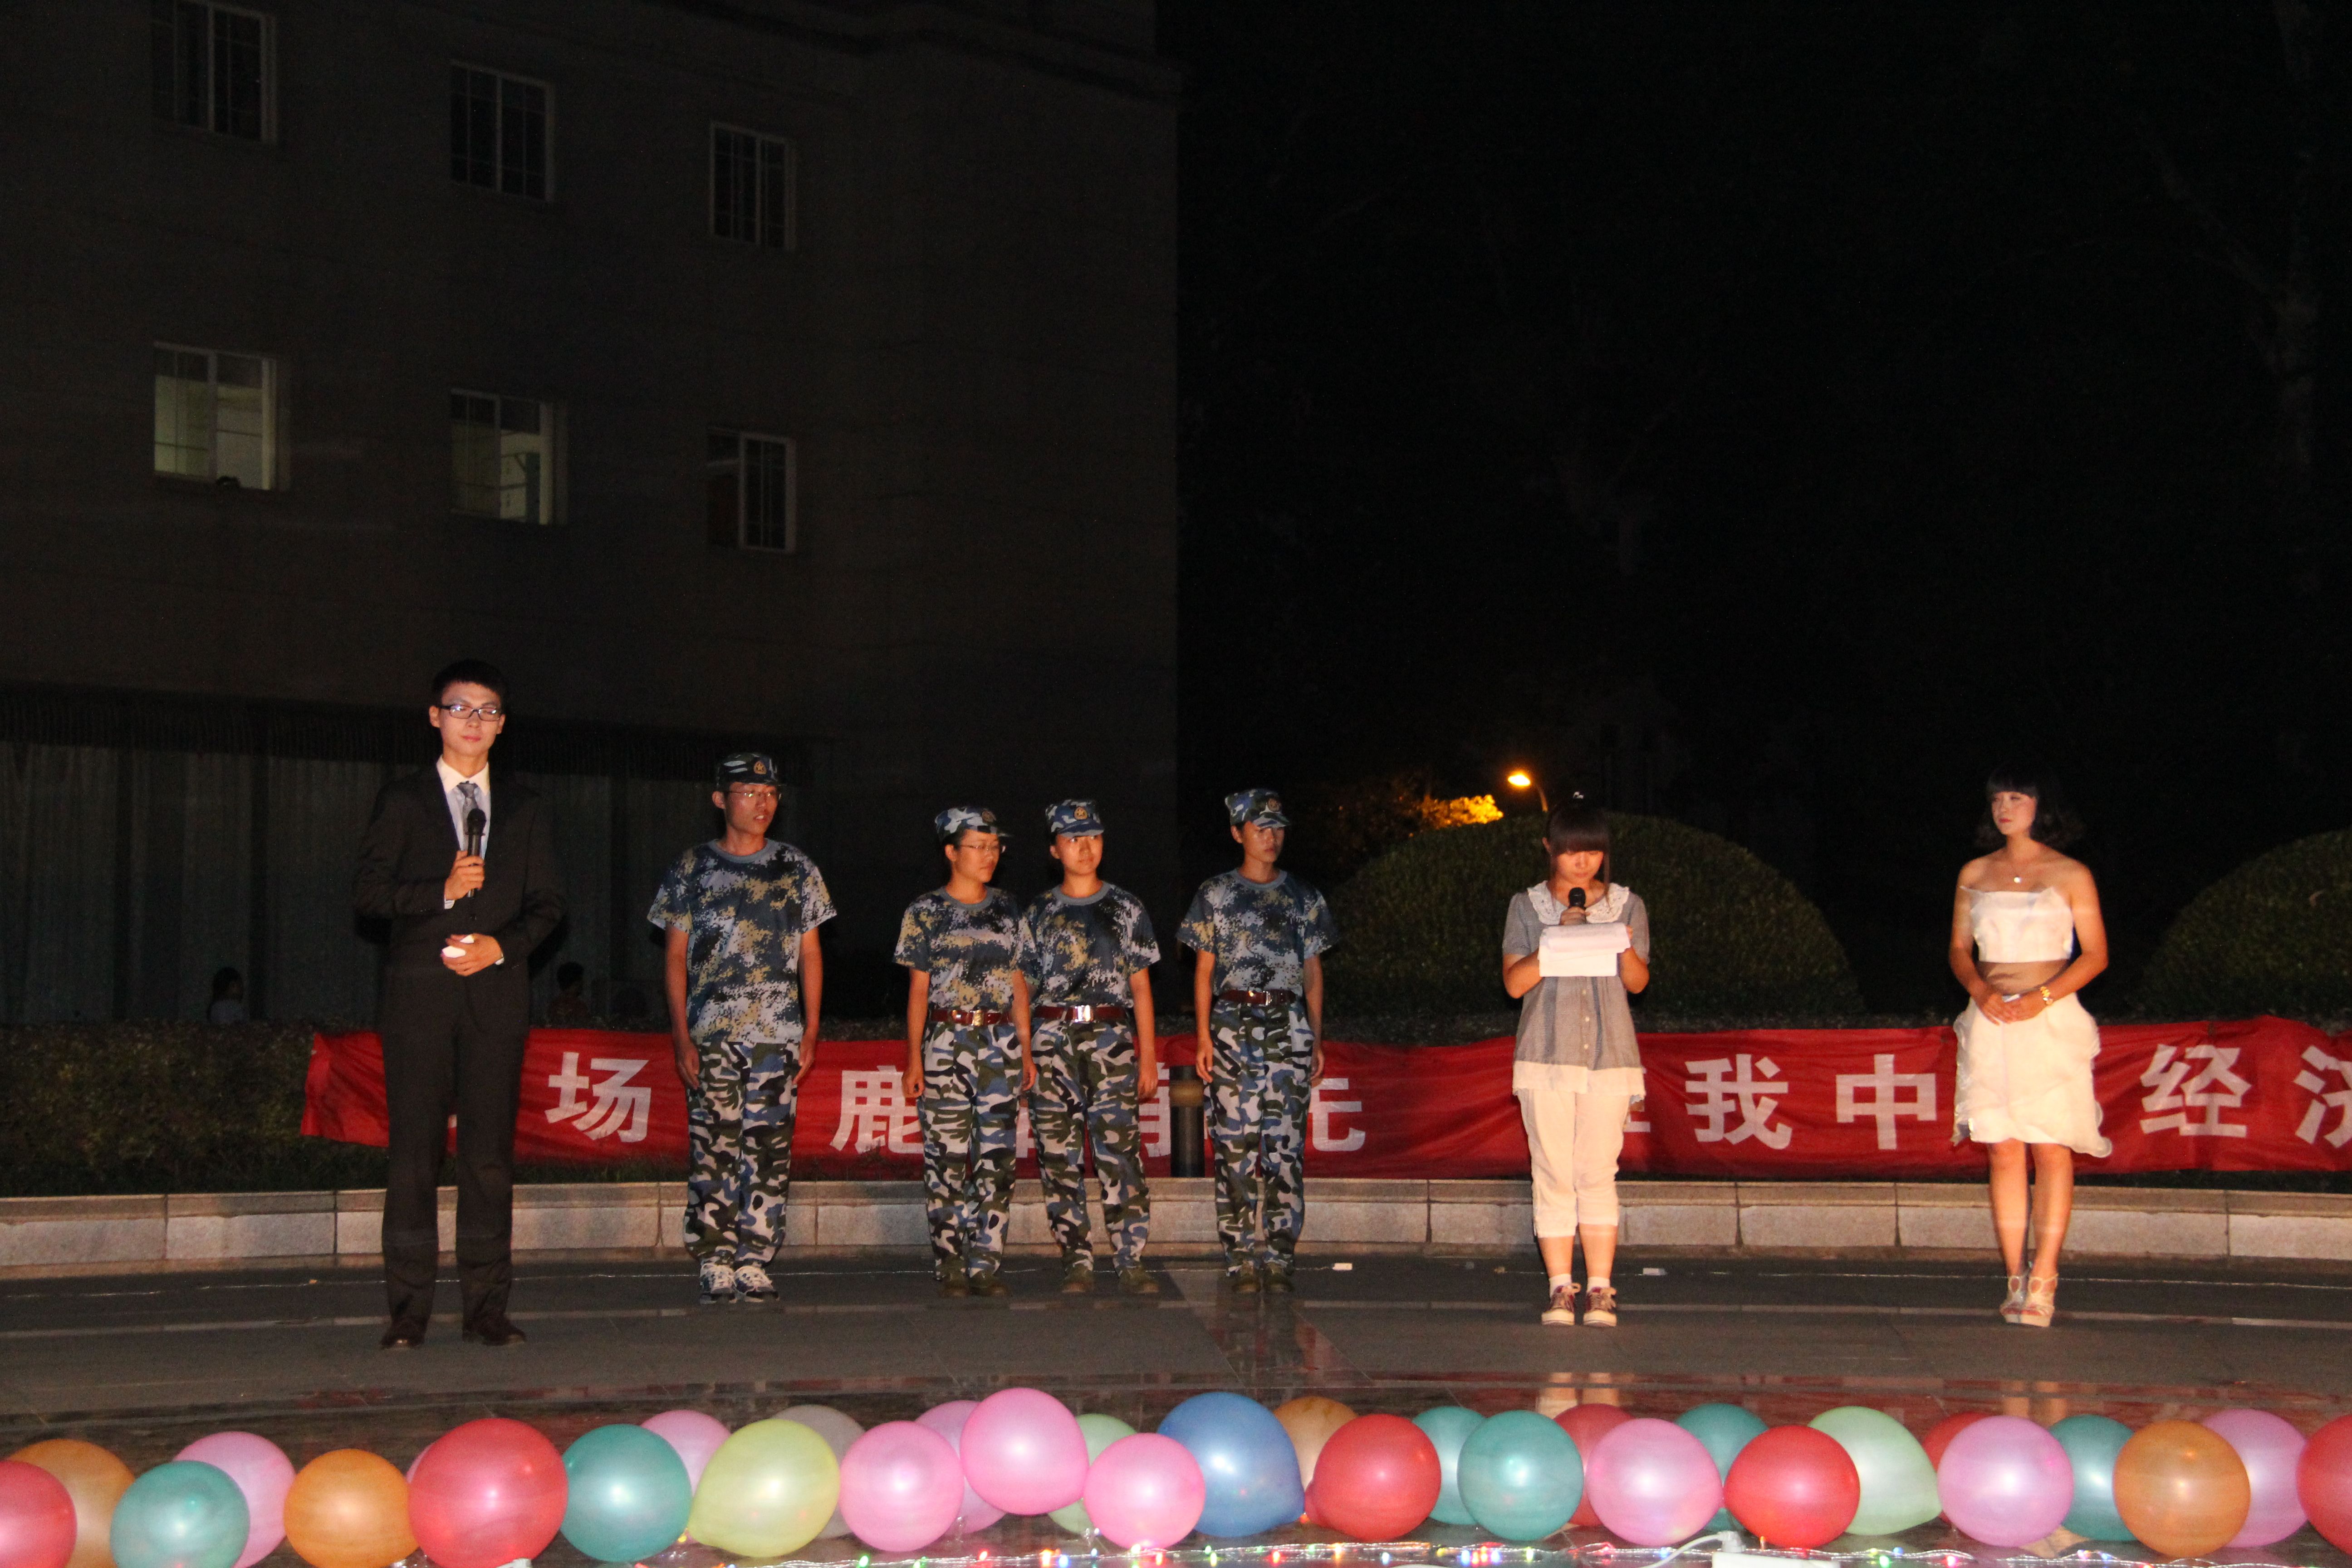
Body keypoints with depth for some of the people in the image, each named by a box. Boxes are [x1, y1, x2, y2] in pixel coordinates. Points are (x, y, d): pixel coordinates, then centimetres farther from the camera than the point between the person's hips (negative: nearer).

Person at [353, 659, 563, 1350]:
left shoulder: (524, 806, 15)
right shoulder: (403, 801, 9)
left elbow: (547, 902, 13)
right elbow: (368, 892, 2)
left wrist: (502, 944, -5)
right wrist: (441, 891, -12)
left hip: (497, 990, 2)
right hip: (420, 989, -2)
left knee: (491, 1150, 0)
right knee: (415, 1149, -4)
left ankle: (487, 1306, 4)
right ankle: (408, 1311, 0)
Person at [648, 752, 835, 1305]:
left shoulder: (797, 870, 11)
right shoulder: (692, 870, 7)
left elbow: (810, 955, 12)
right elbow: (675, 958, 6)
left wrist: (811, 1031, 4)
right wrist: (681, 1036, -3)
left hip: (779, 1034, 1)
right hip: (710, 1033, -1)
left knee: (769, 1151, -2)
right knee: (713, 1149, -4)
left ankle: (755, 1264, 1)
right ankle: (715, 1265, 0)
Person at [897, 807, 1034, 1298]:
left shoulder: (1006, 909, 11)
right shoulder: (926, 912, 3)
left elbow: (1019, 985, 14)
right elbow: (918, 990, 3)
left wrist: (1025, 1052, 9)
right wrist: (914, 1058, -3)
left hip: (1001, 1043, 3)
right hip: (946, 1042, -3)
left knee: (996, 1156, -2)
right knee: (948, 1157, -3)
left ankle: (987, 1263, 2)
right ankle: (952, 1267, 4)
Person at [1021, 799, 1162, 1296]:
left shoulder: (1126, 909, 11)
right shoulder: (1039, 913, 11)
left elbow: (1141, 985, 10)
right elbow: (1024, 988, 12)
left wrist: (1149, 1055, 4)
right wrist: (1023, 1055, 4)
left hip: (1111, 1036, -1)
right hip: (1051, 1038, 1)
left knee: (1120, 1152, -10)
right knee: (1059, 1156, -1)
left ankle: (1131, 1262, -8)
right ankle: (1077, 1262, 6)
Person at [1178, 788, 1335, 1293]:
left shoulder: (1304, 899, 14)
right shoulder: (1216, 895, 9)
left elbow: (1313, 972, 15)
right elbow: (1204, 970, 7)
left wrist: (1317, 1039, 8)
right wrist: (1203, 1035, -2)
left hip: (1290, 1024, 1)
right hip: (1234, 1022, -1)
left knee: (1286, 1142, -4)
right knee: (1237, 1142, -5)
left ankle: (1278, 1256, -1)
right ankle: (1242, 1257, -1)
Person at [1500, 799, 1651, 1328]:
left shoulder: (1627, 905, 11)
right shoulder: (1527, 907, 9)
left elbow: (1638, 982, 7)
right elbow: (1514, 981, 1)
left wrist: (1624, 949, -14)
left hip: (1610, 1054, 0)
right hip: (1545, 1055, 0)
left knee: (1598, 1172, -4)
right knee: (1553, 1171, -4)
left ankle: (1599, 1290, -2)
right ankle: (1559, 1289, -1)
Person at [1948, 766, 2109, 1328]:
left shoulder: (2071, 875, 2)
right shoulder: (1975, 874, 12)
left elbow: (2095, 955, 0)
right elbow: (1960, 949, 15)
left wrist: (2041, 998, -13)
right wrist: (1982, 991, -6)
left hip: (2051, 1021, -3)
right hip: (1991, 1022, 3)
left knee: (2051, 1150, -6)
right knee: (2004, 1151, 1)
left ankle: (2043, 1283, -7)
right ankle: (2016, 1280, 3)